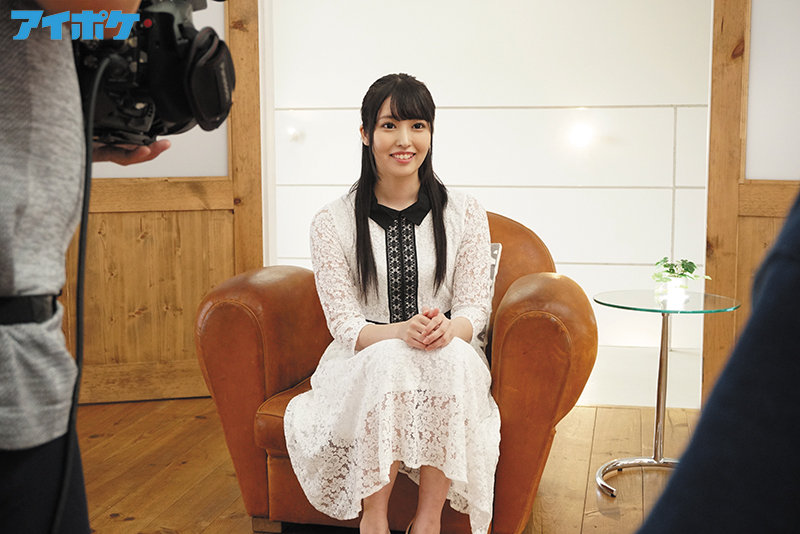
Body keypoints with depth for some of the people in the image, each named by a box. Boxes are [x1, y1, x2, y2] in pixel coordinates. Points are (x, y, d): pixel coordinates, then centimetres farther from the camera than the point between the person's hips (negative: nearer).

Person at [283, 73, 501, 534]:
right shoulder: (333, 223, -1)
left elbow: (476, 306, 1)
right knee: (389, 360, -34)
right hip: (365, 363, -1)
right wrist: (399, 332, -27)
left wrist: (448, 328, -24)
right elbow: (344, 322, -5)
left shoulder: (465, 214, 3)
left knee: (451, 357, -33)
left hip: (450, 362, 1)